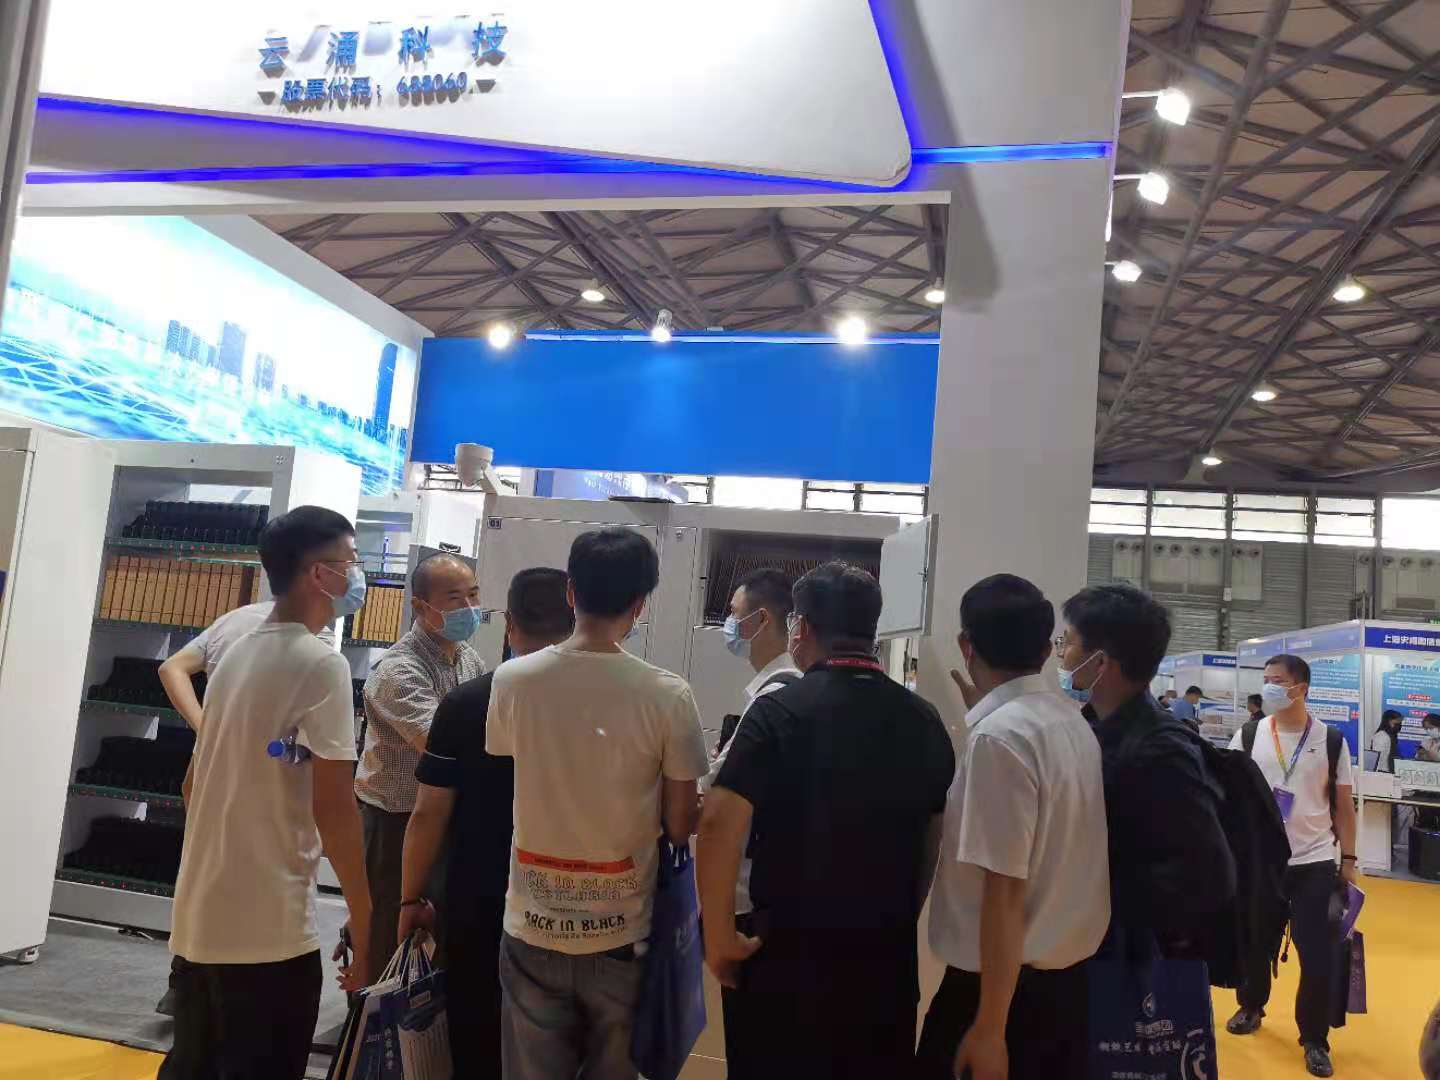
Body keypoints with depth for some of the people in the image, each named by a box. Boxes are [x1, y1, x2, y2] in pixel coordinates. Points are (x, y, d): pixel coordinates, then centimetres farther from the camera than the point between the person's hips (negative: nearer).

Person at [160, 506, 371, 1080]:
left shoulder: (237, 654, 10)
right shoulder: (322, 665, -16)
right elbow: (333, 807, -18)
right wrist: (363, 922, -10)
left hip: (200, 914, 8)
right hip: (268, 926, -8)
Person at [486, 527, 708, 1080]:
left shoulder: (512, 680, -9)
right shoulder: (668, 696, -15)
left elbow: (510, 773, 6)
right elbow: (680, 827, -8)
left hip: (533, 928, 2)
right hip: (620, 933, -1)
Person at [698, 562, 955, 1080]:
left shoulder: (780, 711, -13)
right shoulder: (924, 719, 2)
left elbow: (719, 824, -21)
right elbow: (935, 836, 10)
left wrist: (719, 937, -10)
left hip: (791, 953, -4)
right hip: (889, 954, 4)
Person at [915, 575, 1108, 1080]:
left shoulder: (998, 736, -20)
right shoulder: (1075, 722, 4)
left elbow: (1005, 893, -22)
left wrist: (990, 1028, -17)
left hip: (1006, 985, -8)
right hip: (1070, 979, 8)